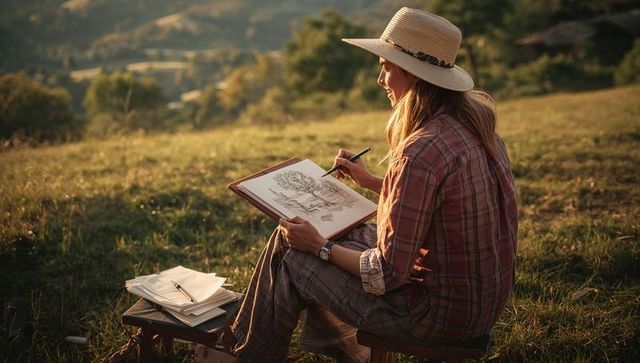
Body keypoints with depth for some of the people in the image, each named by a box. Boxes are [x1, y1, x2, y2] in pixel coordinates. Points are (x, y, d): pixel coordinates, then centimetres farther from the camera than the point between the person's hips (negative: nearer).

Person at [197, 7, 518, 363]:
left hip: (441, 311, -9)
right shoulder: (476, 126, 2)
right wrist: (372, 182, 14)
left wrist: (320, 246, -9)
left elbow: (388, 273, -23)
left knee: (293, 258, 4)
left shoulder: (422, 153, -28)